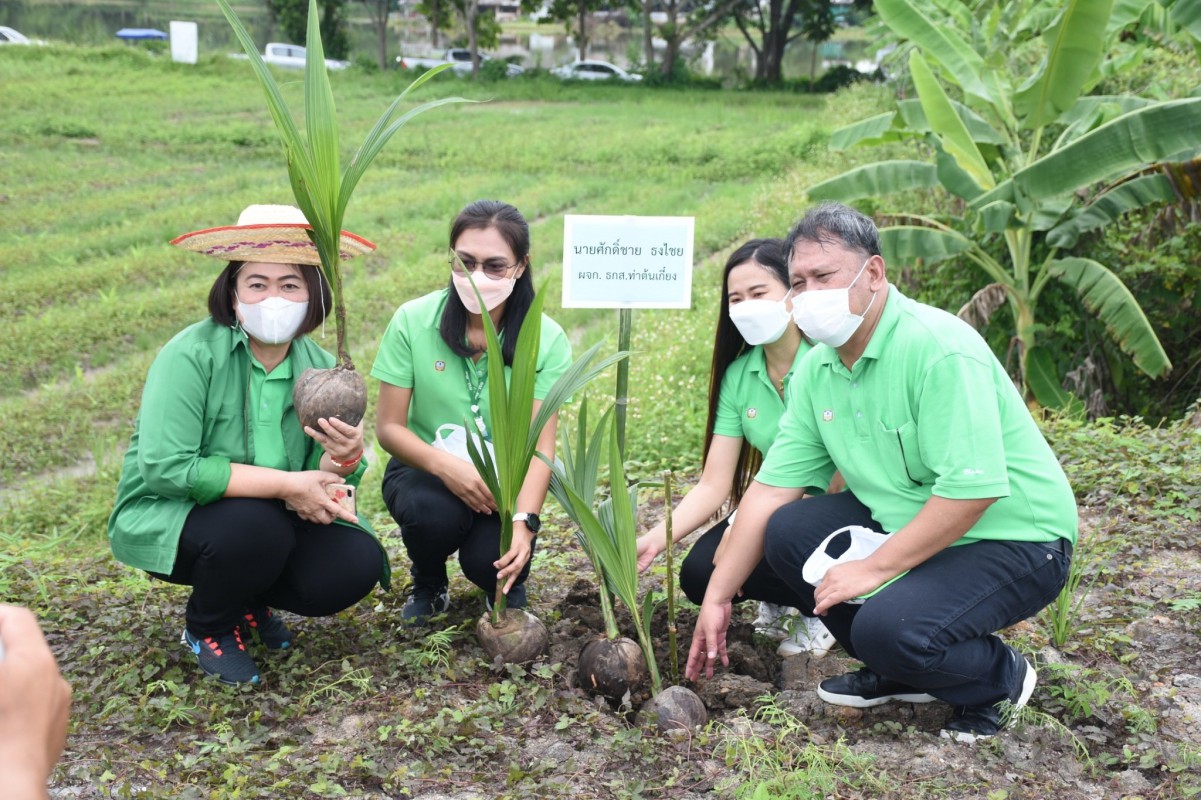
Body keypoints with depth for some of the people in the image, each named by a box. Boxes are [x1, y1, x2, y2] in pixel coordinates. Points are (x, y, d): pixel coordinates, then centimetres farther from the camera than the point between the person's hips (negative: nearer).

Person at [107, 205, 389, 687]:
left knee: (356, 564, -18)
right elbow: (165, 469, -29)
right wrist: (286, 485, -28)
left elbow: (319, 485, -4)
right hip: (166, 520, -5)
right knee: (255, 523, -34)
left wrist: (345, 458, -29)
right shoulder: (192, 355, -22)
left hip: (270, 520, 5)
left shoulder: (320, 369, -5)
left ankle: (249, 601, 14)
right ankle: (208, 629, -1)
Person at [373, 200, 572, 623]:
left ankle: (507, 586, 14)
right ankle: (428, 583, 4)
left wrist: (524, 522, -32)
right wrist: (446, 465, -29)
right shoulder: (412, 321, -13)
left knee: (490, 559, -27)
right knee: (433, 511, -33)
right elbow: (389, 427, -10)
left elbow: (540, 446, -15)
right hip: (425, 468, 0)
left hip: (505, 479, 0)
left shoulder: (547, 339, -12)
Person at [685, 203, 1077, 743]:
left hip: (1014, 540, -8)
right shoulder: (818, 367, 0)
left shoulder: (940, 349, -24)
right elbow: (772, 487, 0)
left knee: (889, 628, -29)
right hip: (907, 523, 8)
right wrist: (718, 597, -1)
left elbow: (973, 490, -30)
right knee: (787, 532, -6)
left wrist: (876, 569, -24)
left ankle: (1000, 679, 5)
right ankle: (901, 673, 11)